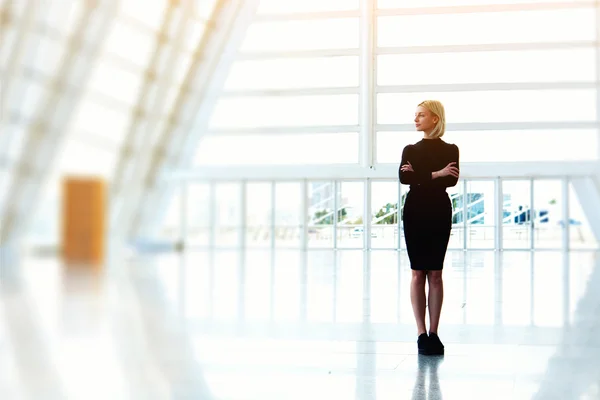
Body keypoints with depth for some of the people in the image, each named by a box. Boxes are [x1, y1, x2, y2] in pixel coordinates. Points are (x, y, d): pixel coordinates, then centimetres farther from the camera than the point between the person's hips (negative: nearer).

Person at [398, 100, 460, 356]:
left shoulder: (450, 150, 4)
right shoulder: (410, 150, 9)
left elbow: (452, 179, -13)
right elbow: (403, 177, -10)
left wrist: (419, 175, -14)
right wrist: (435, 175, -18)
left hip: (439, 213, -1)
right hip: (415, 212, 1)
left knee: (435, 274, 0)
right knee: (418, 273, -2)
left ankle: (433, 333, 4)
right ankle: (421, 334, 0)